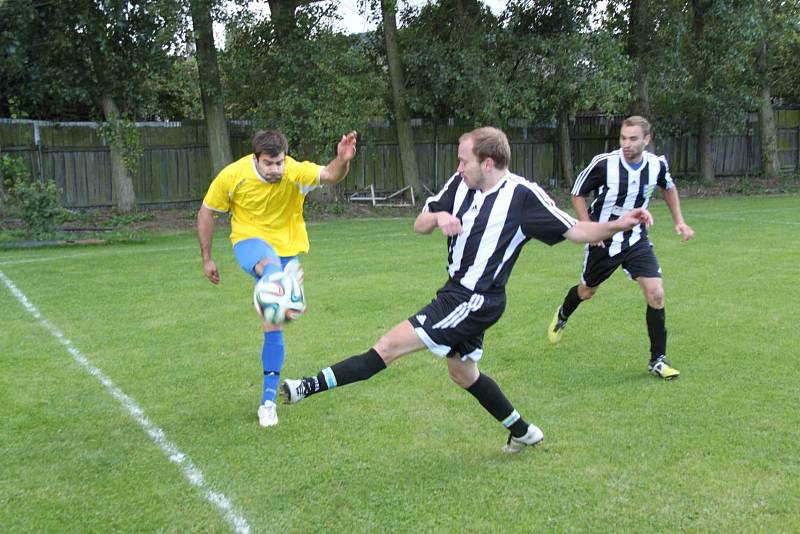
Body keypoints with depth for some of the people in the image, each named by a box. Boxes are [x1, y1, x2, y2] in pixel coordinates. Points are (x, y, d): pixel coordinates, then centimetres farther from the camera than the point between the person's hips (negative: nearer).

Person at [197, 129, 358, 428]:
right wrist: (206, 259, -1)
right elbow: (206, 212, -4)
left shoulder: (295, 172, -19)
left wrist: (342, 161, -60)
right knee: (270, 264, -41)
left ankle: (269, 400, 13)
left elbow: (330, 175, -37)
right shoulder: (233, 175, -16)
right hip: (250, 241, -1)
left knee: (273, 326, 1)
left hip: (286, 248, 1)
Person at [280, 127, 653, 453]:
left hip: (476, 302, -9)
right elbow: (419, 225, 4)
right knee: (463, 374, 23)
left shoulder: (523, 195, -17)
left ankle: (313, 386, -5)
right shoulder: (461, 183, 1)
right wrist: (439, 216, -18)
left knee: (390, 345, -11)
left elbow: (575, 231, -12)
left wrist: (618, 225, -27)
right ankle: (522, 431, 39)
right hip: (457, 293, 9)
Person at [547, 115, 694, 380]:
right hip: (603, 241, -2)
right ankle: (562, 316, 53)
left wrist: (679, 221, 6)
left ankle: (658, 360, 1)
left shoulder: (657, 165, -11)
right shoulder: (604, 163, -22)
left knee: (656, 293, -13)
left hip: (637, 241, 2)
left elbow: (669, 187, 14)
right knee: (587, 291, 17)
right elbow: (577, 193, -6)